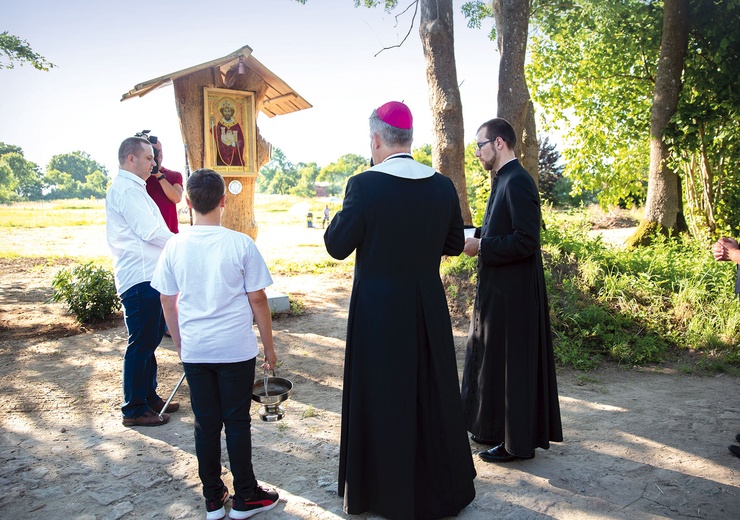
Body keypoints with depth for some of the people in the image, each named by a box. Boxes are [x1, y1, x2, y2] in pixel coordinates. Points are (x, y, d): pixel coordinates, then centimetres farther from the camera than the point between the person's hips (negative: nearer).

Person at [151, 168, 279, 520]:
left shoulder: (175, 246, -2)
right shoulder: (240, 244, -11)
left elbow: (168, 303, 4)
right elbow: (257, 300, -7)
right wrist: (269, 347, 3)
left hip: (194, 351, 3)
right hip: (236, 349, -2)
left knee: (206, 424, 13)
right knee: (237, 422, 9)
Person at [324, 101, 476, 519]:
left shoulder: (364, 186, -16)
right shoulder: (443, 186, -3)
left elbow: (338, 246, -10)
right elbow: (455, 244, 7)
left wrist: (337, 216, 9)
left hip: (378, 310, -4)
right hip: (429, 308, 4)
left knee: (384, 395, 11)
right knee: (433, 391, 18)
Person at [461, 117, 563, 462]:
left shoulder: (517, 182, -18)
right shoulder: (503, 180, 13)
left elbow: (526, 241, -24)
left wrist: (480, 247, -18)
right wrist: (474, 236, 6)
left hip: (513, 292, -10)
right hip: (497, 288, 10)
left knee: (511, 363, 1)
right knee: (492, 359, 18)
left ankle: (517, 442, 16)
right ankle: (496, 427, 33)